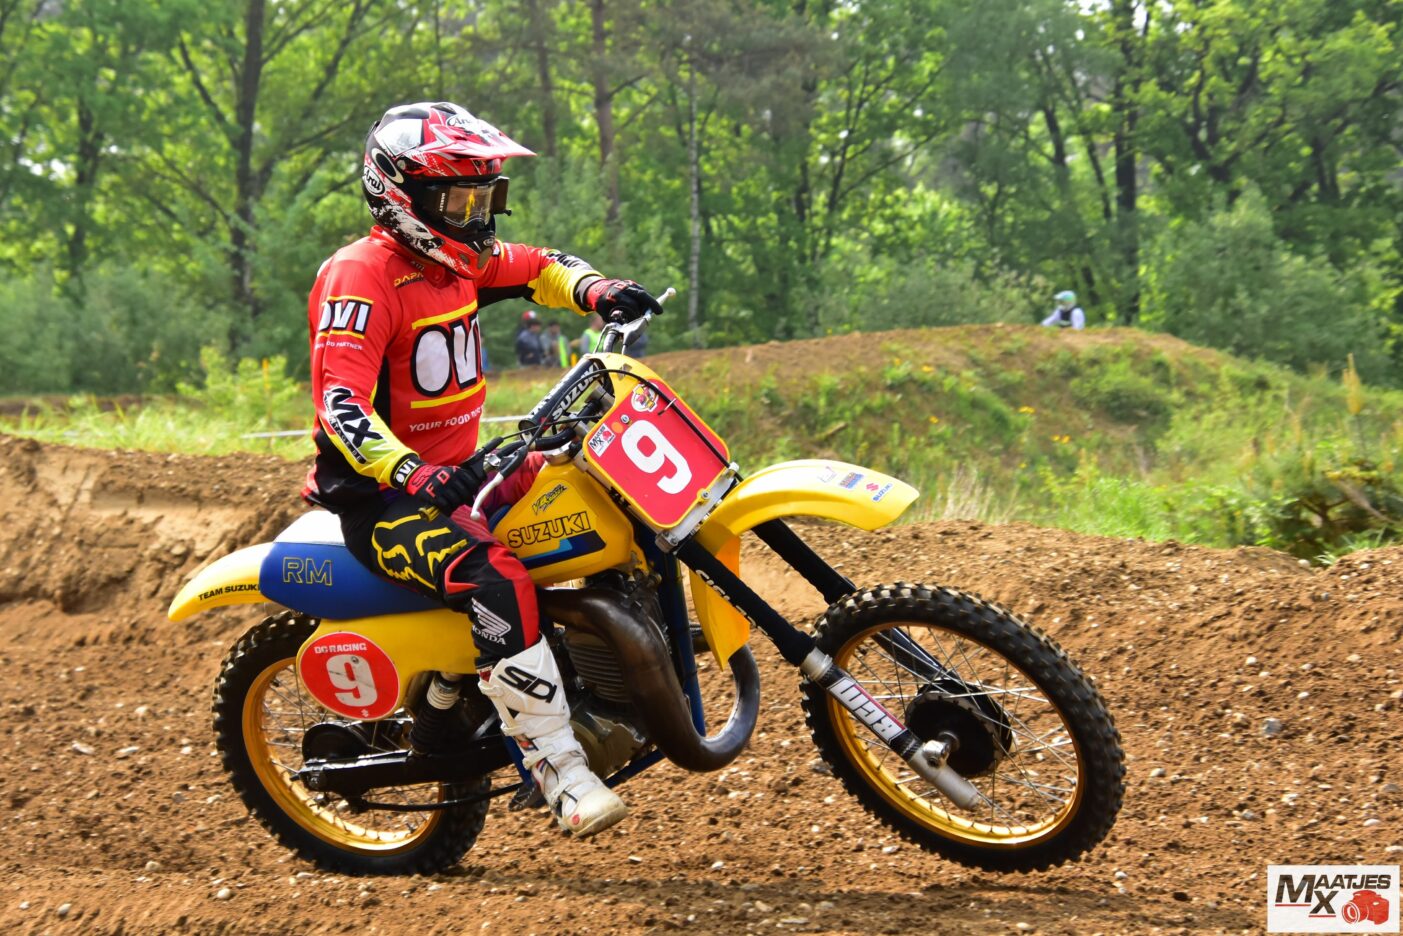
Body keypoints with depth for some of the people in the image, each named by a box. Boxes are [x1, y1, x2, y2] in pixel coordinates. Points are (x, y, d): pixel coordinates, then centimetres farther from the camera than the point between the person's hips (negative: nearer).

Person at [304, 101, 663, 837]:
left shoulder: (458, 261, 8)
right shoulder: (361, 278, -19)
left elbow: (538, 268, 24)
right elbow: (341, 403, -31)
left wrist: (597, 292, 1)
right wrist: (411, 476, -46)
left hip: (456, 471, 10)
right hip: (382, 498, -10)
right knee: (497, 581, -33)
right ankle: (559, 773, -29)